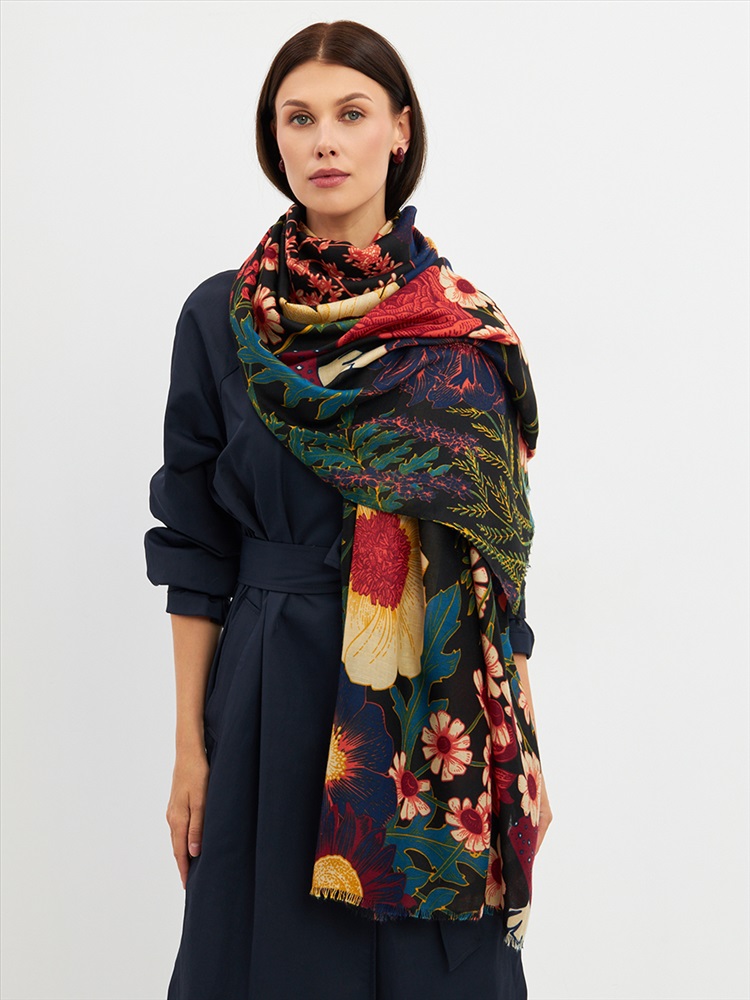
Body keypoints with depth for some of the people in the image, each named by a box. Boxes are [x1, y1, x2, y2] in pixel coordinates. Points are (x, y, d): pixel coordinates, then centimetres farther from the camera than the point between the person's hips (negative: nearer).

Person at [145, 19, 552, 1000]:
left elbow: (501, 547, 5)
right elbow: (196, 551, 2)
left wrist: (524, 752, 3)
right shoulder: (222, 317, 1)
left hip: (441, 702, 1)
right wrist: (190, 745, 0)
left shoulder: (467, 326, 2)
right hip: (278, 697, 0)